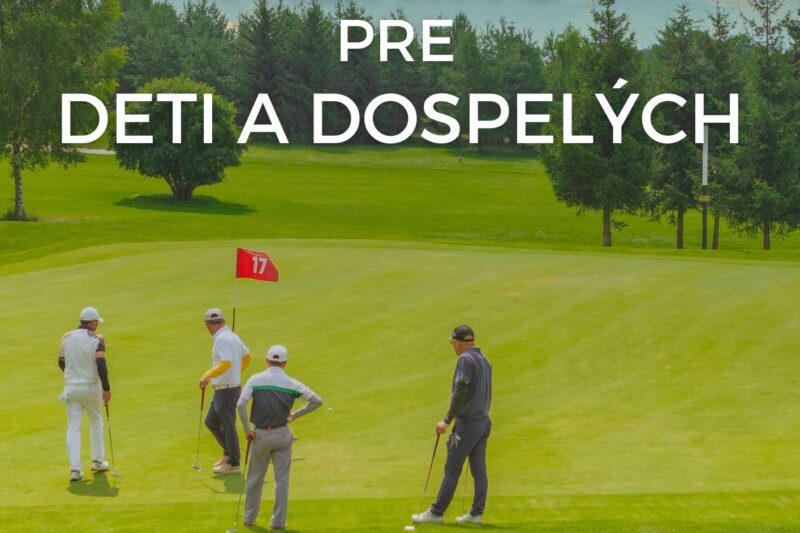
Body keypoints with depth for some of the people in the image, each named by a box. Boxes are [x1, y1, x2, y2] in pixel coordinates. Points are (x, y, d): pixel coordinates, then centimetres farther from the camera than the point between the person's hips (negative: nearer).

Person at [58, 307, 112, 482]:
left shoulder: (66, 338, 2)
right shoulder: (97, 338, -11)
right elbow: (101, 364, -21)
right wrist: (106, 388, -17)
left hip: (71, 388, 2)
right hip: (91, 387, -2)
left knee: (73, 428, 2)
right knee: (96, 422, 19)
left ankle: (75, 468, -8)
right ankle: (98, 461, 28)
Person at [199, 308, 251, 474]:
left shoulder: (222, 339, -20)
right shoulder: (232, 336, 9)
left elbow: (226, 363, -31)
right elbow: (246, 356, 21)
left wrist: (207, 376, -26)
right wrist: (237, 374, 34)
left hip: (226, 390, -9)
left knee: (228, 426, 2)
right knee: (211, 422, 18)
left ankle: (233, 464, 13)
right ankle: (228, 453, 26)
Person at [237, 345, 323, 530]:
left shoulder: (255, 380, -4)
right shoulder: (292, 384, -2)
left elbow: (241, 405, -15)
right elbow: (317, 401, -2)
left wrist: (247, 430, -7)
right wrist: (296, 415, 5)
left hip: (260, 435, 0)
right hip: (282, 435, 0)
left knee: (255, 479, 14)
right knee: (281, 479, 7)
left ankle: (249, 517, 25)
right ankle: (279, 521, 8)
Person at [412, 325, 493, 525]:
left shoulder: (466, 359, -14)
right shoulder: (485, 360, 13)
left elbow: (461, 392, -21)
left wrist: (447, 420, -17)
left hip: (467, 423, -8)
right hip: (484, 421, 8)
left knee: (452, 469, -4)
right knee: (479, 469, 8)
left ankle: (436, 513, 0)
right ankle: (476, 514, 9)